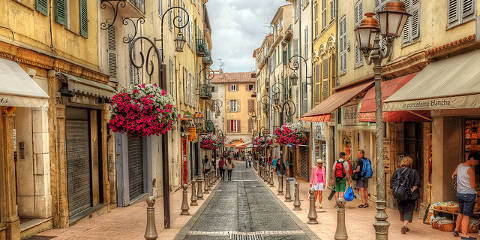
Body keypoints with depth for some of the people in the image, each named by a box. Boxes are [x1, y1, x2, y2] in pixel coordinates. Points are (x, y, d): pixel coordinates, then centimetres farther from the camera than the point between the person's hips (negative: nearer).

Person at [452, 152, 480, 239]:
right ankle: (464, 234, 3)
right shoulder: (470, 169, -17)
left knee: (461, 213, 21)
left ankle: (456, 230, 29)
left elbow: (453, 175, 24)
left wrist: (453, 176, 41)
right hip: (469, 194, -7)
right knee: (467, 215, -1)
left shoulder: (459, 166, 4)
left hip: (459, 193, 7)